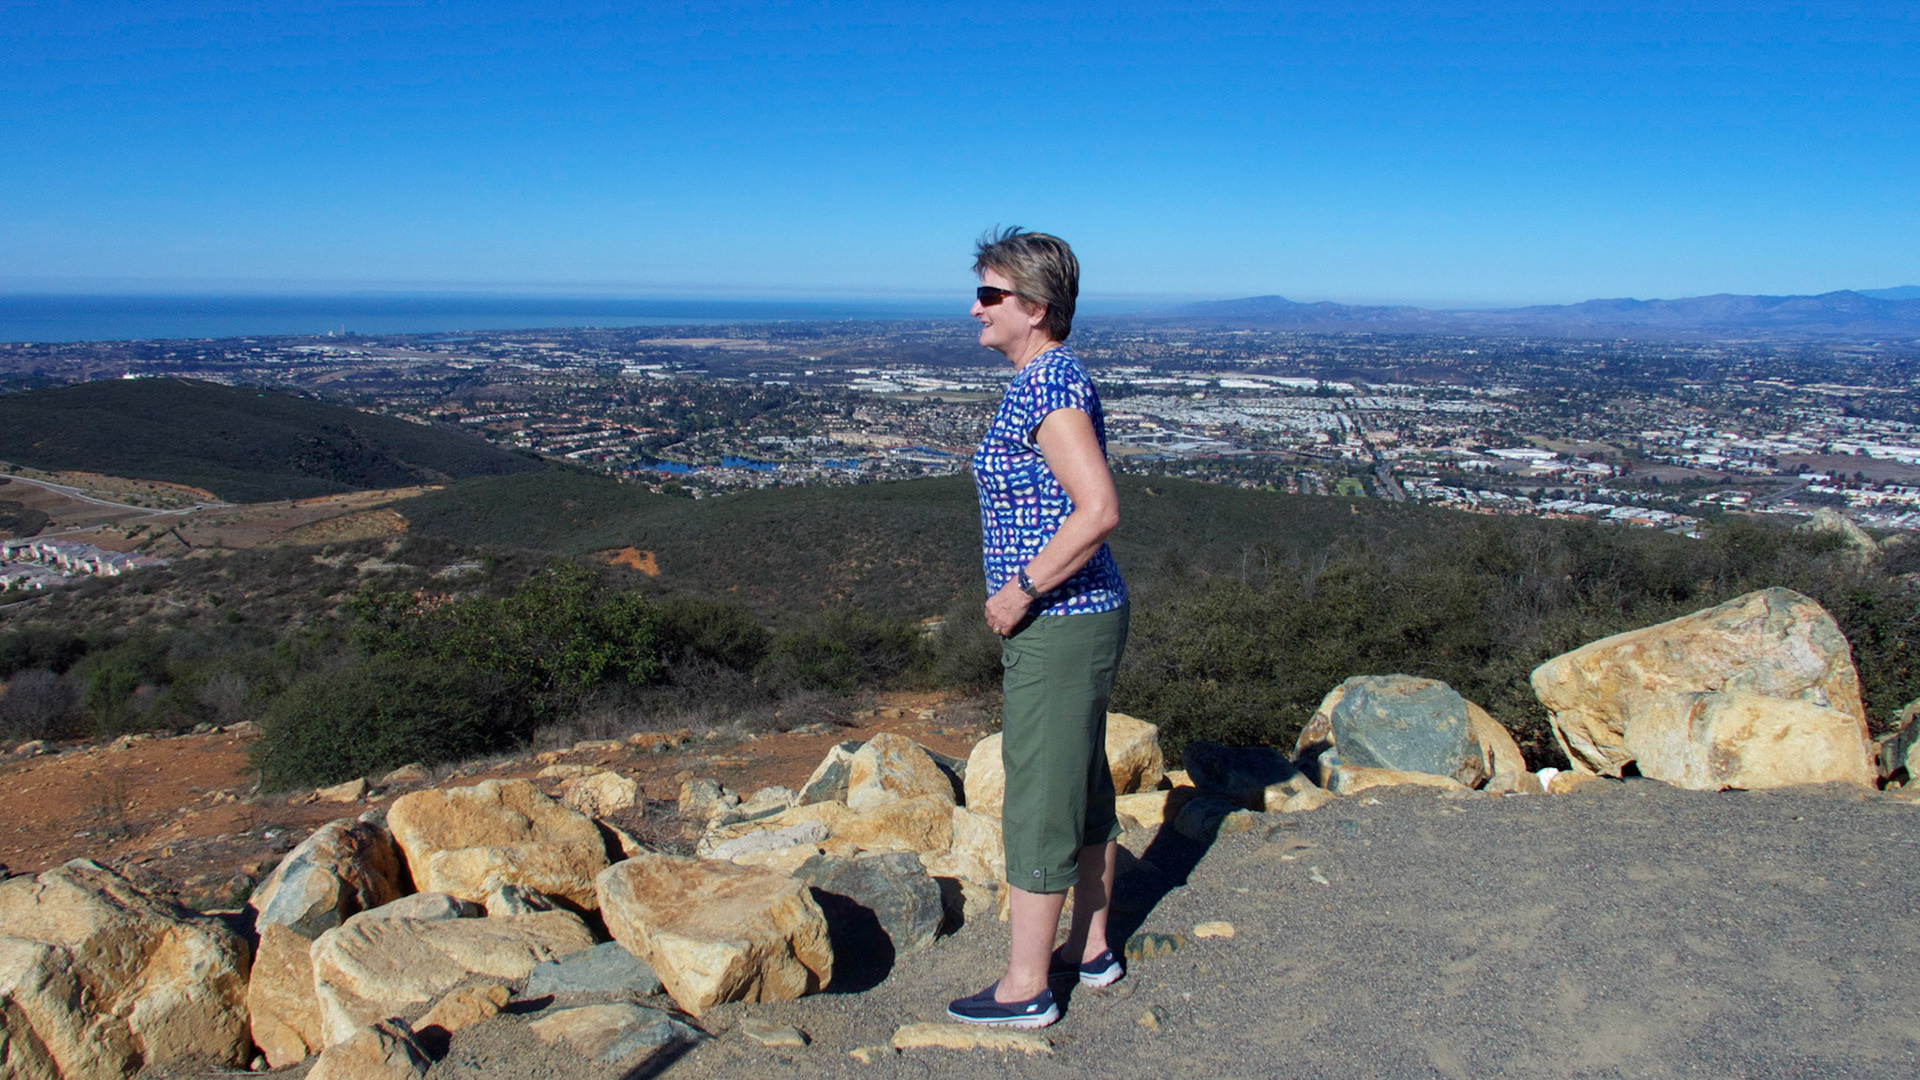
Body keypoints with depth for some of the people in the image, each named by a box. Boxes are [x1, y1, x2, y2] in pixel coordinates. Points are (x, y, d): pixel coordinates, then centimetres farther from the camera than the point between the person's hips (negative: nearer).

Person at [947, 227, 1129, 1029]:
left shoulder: (1048, 385, -19)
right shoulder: (1048, 378, 13)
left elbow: (1100, 509, -29)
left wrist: (1021, 590, -21)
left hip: (1059, 627, -11)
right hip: (1075, 619, 11)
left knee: (1038, 802, 0)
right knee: (1084, 788, 19)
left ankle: (1025, 987, 13)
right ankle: (1090, 949, 34)